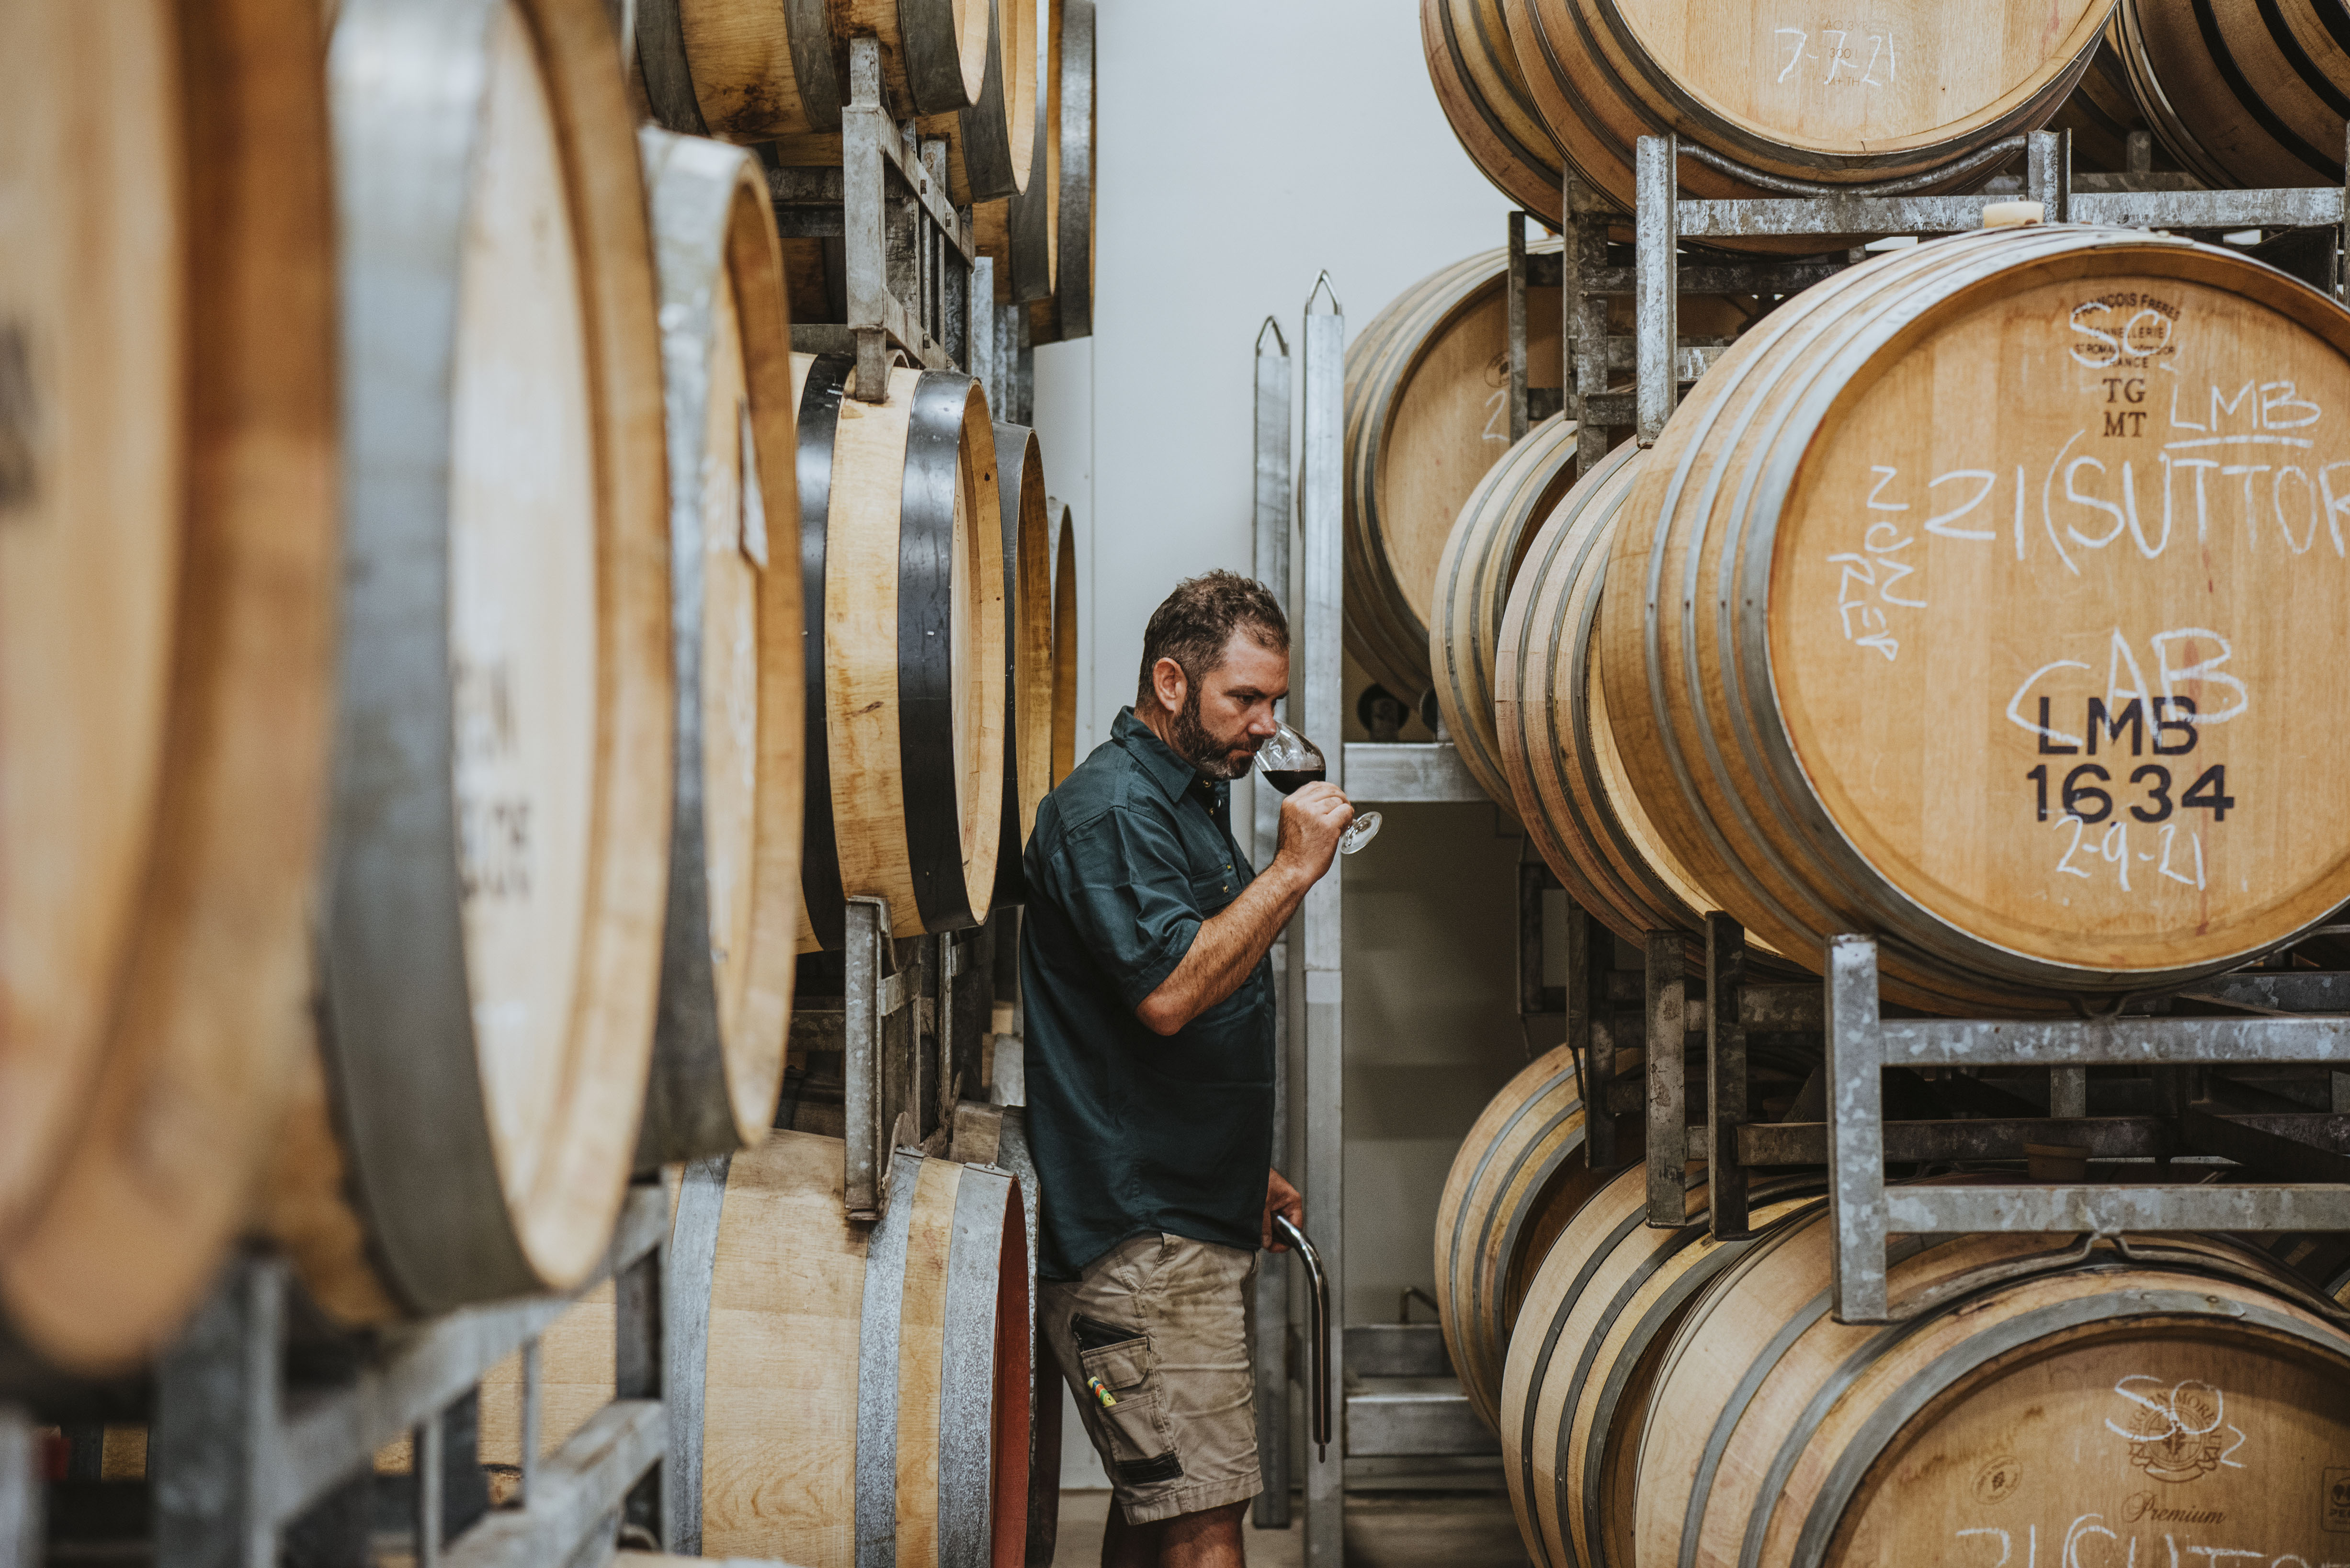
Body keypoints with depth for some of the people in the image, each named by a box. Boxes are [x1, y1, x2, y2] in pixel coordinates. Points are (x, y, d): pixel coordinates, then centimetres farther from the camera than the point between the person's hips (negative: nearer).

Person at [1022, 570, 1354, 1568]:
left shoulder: (1190, 799, 19)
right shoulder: (1109, 810, -14)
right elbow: (1168, 991, -26)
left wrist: (1249, 1168, 26)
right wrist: (1294, 869, -21)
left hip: (1190, 1221, 10)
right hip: (1137, 1233, -10)